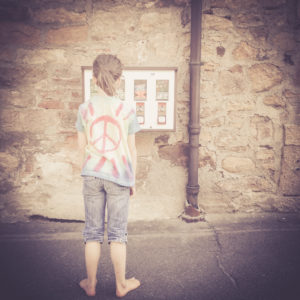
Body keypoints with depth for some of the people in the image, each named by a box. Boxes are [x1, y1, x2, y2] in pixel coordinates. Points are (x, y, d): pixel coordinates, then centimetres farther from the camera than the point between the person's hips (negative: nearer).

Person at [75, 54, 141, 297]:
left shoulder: (85, 109, -1)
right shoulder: (127, 110, -6)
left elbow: (82, 146, 5)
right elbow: (132, 150, -2)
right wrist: (133, 180, 9)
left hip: (92, 175, 2)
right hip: (119, 176, -1)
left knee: (93, 231, 13)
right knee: (117, 233, 10)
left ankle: (91, 284, 27)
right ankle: (121, 285, 25)